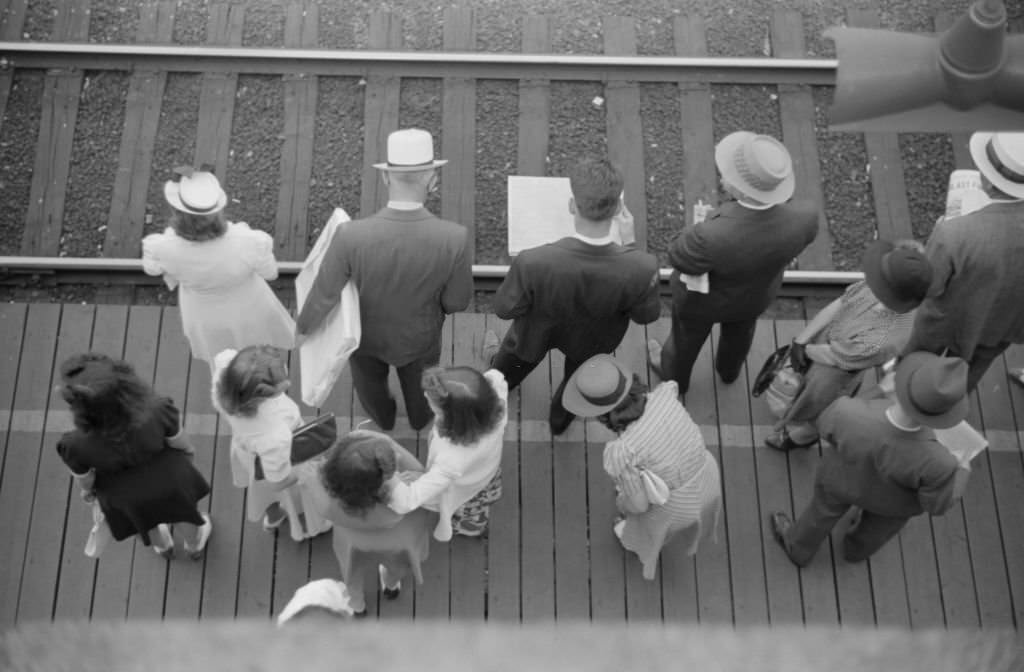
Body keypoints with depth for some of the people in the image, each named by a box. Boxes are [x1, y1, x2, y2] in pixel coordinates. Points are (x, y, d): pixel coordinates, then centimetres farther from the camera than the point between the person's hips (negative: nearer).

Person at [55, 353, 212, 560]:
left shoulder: (77, 445, -41)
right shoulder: (156, 412, -41)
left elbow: (83, 477, -17)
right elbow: (178, 440, -18)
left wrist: (87, 491, 7)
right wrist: (188, 450, 6)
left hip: (125, 495, 0)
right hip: (168, 480, 0)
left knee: (144, 517, 37)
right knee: (183, 503, 36)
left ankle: (163, 546, 70)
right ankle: (194, 545, 67)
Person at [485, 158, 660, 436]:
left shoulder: (532, 263, -45)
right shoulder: (641, 268, -41)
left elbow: (505, 309, -24)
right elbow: (647, 314, -18)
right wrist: (629, 243, -15)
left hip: (539, 333, 0)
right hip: (591, 341, 1)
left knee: (513, 359, 38)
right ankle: (561, 418, 68)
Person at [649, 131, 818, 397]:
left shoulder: (711, 237, -45)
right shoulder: (804, 216, -34)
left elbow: (681, 260, -23)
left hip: (703, 296, -3)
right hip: (756, 291, 3)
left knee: (688, 333, 30)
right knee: (740, 326, 36)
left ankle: (675, 373, 60)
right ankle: (729, 367, 66)